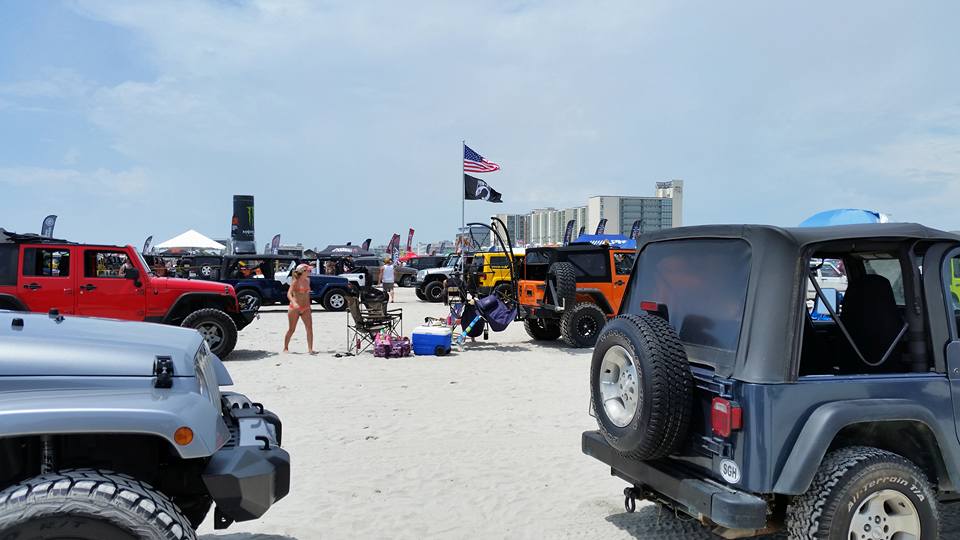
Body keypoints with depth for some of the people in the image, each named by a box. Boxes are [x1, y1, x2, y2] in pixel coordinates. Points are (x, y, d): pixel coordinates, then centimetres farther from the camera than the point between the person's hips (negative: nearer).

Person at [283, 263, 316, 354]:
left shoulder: (307, 280, 9)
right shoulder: (295, 282, -10)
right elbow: (289, 294, -21)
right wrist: (294, 303, -38)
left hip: (305, 308, 5)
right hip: (294, 308, -5)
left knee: (310, 328, -9)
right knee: (291, 329, 5)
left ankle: (310, 349, -8)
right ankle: (285, 348, 22)